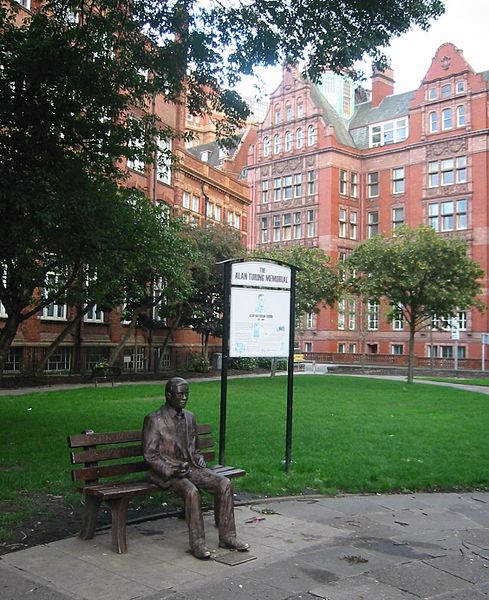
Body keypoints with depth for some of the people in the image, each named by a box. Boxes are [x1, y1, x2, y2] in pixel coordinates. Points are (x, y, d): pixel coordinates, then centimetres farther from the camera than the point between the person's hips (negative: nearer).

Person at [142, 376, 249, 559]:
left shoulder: (189, 417, 13)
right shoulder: (154, 420, -8)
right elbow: (149, 455, -10)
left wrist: (198, 458, 2)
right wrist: (173, 470, -20)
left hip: (190, 467, 6)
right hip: (166, 472, -6)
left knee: (224, 483, -14)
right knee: (191, 491, -34)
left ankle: (227, 537, -6)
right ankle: (197, 543, -20)